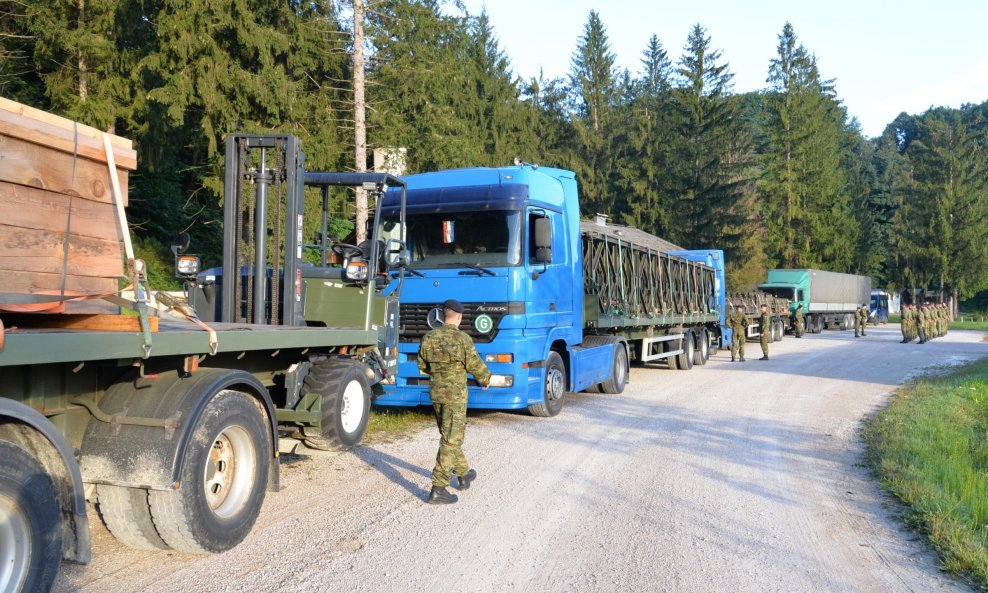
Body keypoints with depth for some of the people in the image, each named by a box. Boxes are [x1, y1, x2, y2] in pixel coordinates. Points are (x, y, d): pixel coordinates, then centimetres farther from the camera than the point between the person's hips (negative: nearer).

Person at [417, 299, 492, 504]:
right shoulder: (462, 339, -17)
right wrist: (486, 379, 10)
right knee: (450, 441, -2)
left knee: (451, 436, 22)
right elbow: (475, 365, -10)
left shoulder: (429, 338, 0)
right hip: (455, 395, -6)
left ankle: (463, 474, 39)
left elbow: (422, 365, 11)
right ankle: (438, 489, -4)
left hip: (435, 393, 7)